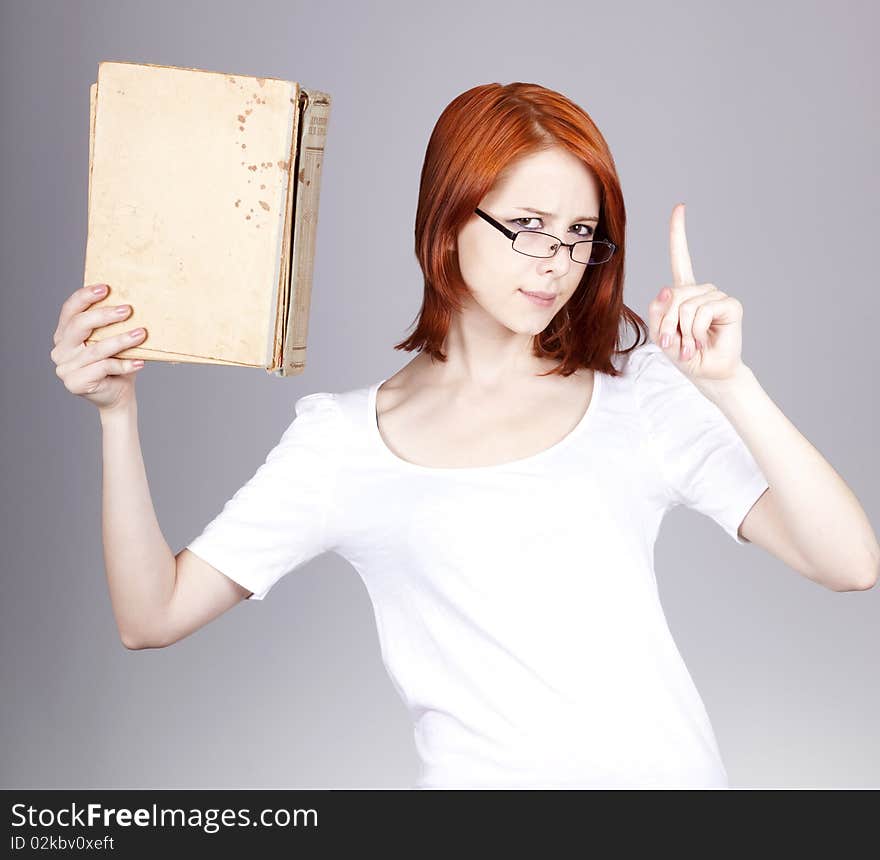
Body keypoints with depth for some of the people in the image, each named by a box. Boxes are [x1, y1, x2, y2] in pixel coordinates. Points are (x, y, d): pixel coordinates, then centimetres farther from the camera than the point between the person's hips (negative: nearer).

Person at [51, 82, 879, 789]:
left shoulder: (639, 394, 4)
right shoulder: (340, 440, 6)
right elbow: (152, 615, 4)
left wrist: (730, 383, -14)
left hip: (671, 768, 0)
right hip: (479, 776, 0)